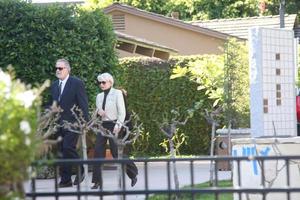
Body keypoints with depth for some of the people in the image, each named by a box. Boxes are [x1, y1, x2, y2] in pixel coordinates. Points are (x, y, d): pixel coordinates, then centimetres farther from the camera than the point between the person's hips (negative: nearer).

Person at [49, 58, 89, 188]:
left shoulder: (77, 83, -5)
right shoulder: (54, 85, 15)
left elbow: (83, 104, -8)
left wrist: (84, 122, -14)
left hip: (72, 122, -6)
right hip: (59, 124, 6)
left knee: (68, 147, -19)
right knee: (62, 151, 5)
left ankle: (80, 171, 1)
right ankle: (65, 180, 8)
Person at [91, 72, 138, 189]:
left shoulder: (117, 93, -3)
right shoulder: (99, 96, 14)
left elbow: (122, 112, -8)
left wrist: (118, 125, -18)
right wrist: (99, 112, -3)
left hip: (114, 125, -6)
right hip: (103, 125, 6)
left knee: (116, 152, -7)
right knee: (98, 151, -6)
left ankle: (133, 174, 15)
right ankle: (97, 181, -6)